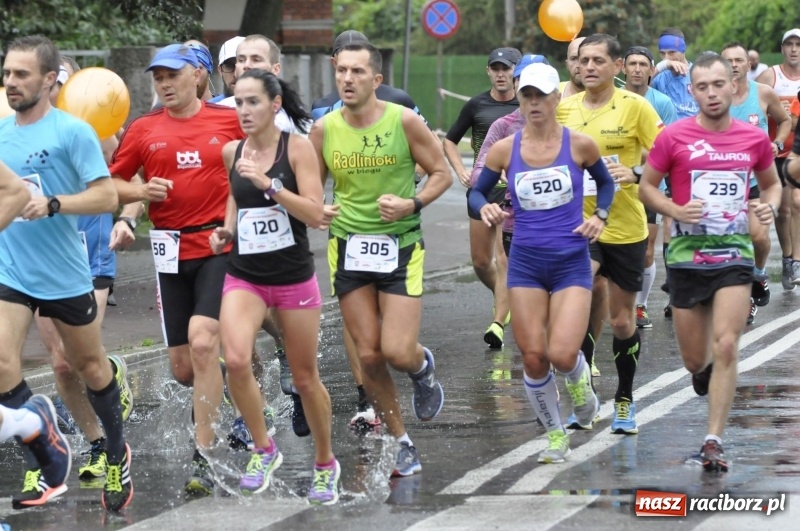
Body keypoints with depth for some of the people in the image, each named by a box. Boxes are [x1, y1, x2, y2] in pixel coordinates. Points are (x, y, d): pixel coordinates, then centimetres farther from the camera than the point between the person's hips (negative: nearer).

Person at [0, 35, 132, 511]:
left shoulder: (72, 131, -12)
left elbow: (107, 196, -17)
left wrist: (52, 204, -27)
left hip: (65, 275, -4)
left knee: (90, 365, 14)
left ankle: (117, 455, 37)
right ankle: (44, 471, -7)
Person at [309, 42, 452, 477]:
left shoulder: (404, 121, -8)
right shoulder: (323, 130, -1)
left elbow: (442, 174, 0)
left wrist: (413, 204, -17)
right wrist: (317, 210, -11)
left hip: (400, 245, -3)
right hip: (348, 247, 3)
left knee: (398, 352, -13)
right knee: (368, 356, 3)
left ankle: (423, 366, 25)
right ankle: (401, 445, 19)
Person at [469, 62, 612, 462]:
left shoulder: (579, 145, -3)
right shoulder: (505, 150, 0)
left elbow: (605, 182, 15)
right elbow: (477, 192, 9)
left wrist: (599, 217, -2)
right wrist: (485, 209, -13)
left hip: (572, 262, -2)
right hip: (525, 263, 2)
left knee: (562, 355, -15)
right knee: (533, 357, -1)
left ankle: (580, 383, 23)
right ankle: (555, 436, 20)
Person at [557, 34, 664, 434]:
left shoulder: (635, 106, -7)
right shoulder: (563, 108, 3)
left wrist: (635, 173, -25)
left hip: (625, 226, -1)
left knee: (622, 320, 10)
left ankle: (625, 401, 29)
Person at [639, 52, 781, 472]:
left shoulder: (754, 139, 2)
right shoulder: (674, 137, -5)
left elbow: (771, 183, 18)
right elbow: (646, 186, 4)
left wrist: (770, 206, -5)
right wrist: (676, 211, -15)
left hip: (735, 253, 0)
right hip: (687, 254, 0)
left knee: (725, 347, -13)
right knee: (694, 358, 7)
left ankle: (714, 442, -9)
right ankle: (703, 371, 47)